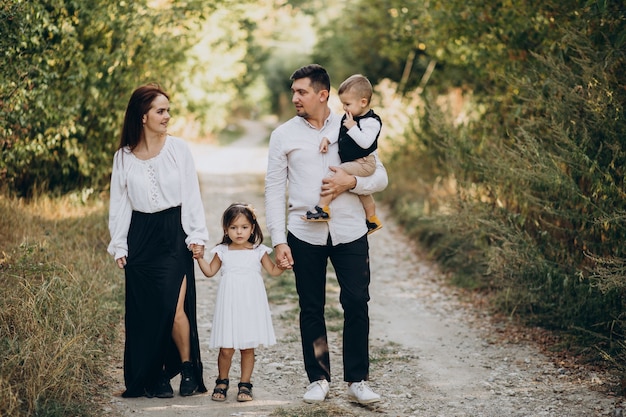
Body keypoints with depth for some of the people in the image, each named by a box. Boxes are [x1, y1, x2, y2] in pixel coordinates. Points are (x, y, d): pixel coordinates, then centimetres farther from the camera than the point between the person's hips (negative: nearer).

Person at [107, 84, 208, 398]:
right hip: (140, 238, 2)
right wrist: (118, 245, 4)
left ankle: (188, 367, 8)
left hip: (173, 234, -2)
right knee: (145, 311, 2)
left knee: (174, 308, -12)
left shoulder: (178, 148, 1)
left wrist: (197, 234, -4)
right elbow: (119, 204, 9)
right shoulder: (124, 157, 4)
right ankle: (156, 376, 13)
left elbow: (191, 194, 2)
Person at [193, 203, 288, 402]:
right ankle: (222, 382, 18)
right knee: (226, 349, -2)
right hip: (229, 306, 0)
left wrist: (282, 266, -10)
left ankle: (245, 384, 16)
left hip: (251, 305, 0)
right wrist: (200, 258, -2)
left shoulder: (258, 251, 3)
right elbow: (210, 271, 13)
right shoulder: (222, 252, 4)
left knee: (248, 348, 4)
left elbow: (272, 271, 9)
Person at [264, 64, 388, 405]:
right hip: (304, 234, 0)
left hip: (349, 232, 0)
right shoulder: (283, 135, 4)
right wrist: (278, 240, -4)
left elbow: (381, 177, 6)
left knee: (356, 304, -2)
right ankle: (318, 379, 18)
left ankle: (357, 381, 8)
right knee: (311, 308, 6)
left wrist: (351, 182, -15)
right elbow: (274, 189, 3)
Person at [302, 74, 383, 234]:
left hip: (363, 163, -10)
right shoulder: (348, 117, 7)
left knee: (334, 175, -23)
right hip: (351, 163, 10)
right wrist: (327, 139, 1)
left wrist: (352, 127, -27)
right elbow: (338, 131, 17)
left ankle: (322, 208, -20)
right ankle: (372, 220, 43)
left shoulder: (371, 121, -20)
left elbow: (365, 142, -30)